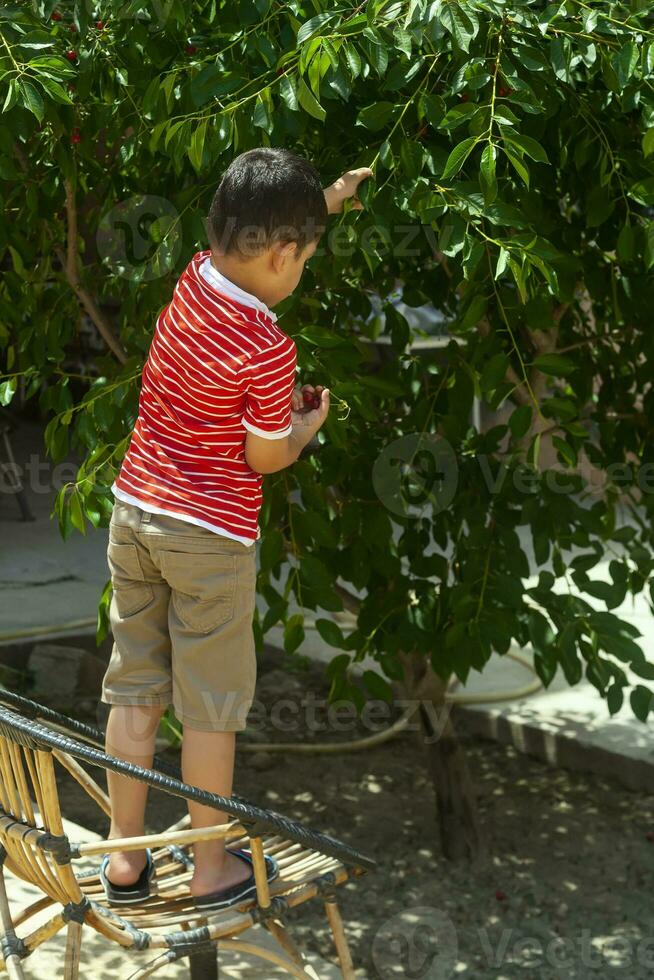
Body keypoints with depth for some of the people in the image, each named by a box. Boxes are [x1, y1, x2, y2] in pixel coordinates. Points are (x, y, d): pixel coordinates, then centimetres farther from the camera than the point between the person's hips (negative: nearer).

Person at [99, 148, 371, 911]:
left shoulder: (195, 276, -2)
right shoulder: (267, 348, -22)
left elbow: (251, 228, 20)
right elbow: (266, 456, -12)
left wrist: (322, 202, 28)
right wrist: (310, 420, 7)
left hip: (135, 509, 7)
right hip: (209, 535, -7)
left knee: (134, 691, 13)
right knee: (210, 706, 7)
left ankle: (124, 857, 23)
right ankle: (212, 868, 20)